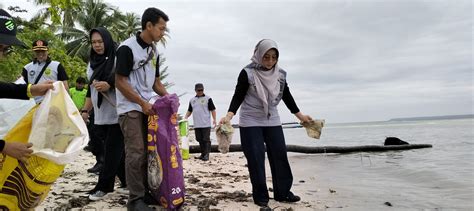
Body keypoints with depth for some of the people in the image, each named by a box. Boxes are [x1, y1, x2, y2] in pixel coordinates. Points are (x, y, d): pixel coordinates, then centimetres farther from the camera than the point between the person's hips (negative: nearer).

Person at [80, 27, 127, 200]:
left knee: (112, 150, -2)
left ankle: (104, 186, 7)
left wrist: (109, 85, -28)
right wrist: (85, 110, 16)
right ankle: (127, 180, 22)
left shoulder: (117, 59, -5)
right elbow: (90, 89, 21)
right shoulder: (92, 63, 16)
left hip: (116, 113, -6)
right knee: (117, 149, 10)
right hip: (101, 115, 6)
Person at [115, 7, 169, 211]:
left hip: (147, 108, 8)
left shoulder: (154, 50, 11)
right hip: (130, 108, -7)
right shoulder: (127, 48, -12)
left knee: (148, 152, 10)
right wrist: (142, 103, -16)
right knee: (136, 154, -8)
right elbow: (120, 82, -14)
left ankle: (146, 191, 21)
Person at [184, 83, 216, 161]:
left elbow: (212, 110, -2)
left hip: (206, 124, -5)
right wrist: (185, 118, 5)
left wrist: (214, 119, -12)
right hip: (196, 124, 5)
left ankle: (206, 155, -1)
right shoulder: (192, 100, 14)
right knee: (200, 139, 11)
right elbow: (189, 111, 20)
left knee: (206, 139, -5)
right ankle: (202, 154, 23)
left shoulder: (208, 99, 0)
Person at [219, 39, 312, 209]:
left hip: (272, 121, 5)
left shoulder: (280, 74, 1)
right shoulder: (247, 73, -13)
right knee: (256, 158, -3)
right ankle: (260, 196, 8)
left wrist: (300, 115, 13)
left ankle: (283, 192, 16)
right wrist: (229, 115, -26)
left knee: (279, 155, 4)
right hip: (250, 122, -4)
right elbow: (238, 96, -12)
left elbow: (287, 96, 10)